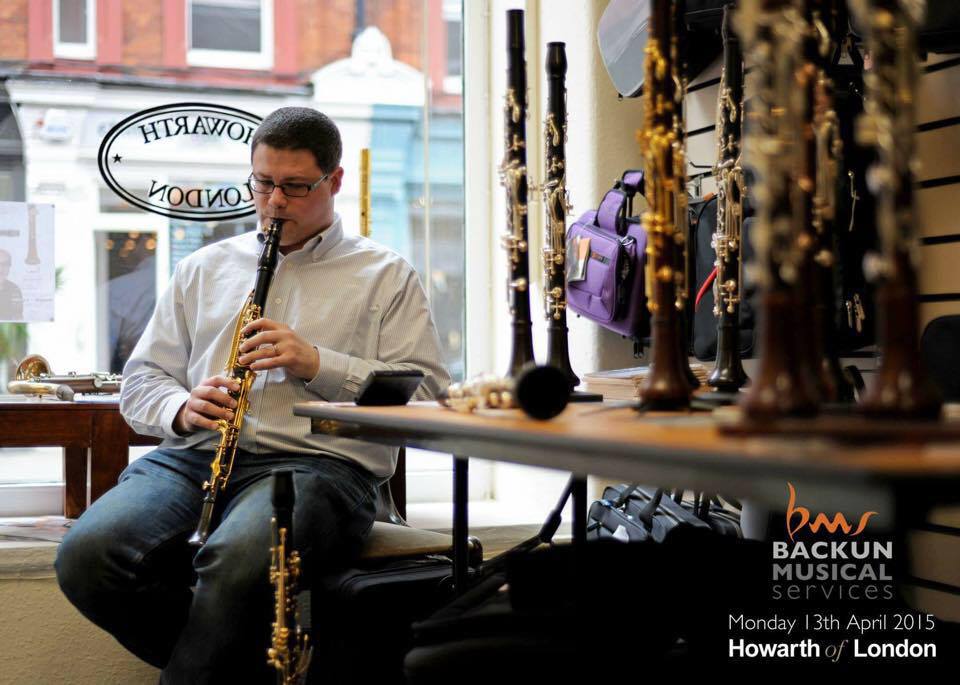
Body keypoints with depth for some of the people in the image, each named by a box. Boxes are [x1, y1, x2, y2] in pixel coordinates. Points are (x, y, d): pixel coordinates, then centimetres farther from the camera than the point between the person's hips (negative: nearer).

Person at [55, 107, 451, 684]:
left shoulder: (385, 276, 14)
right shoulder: (203, 268, 25)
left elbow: (428, 396, 3)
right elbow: (141, 381, 22)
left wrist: (318, 364, -10)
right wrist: (182, 408, -2)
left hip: (316, 461, -4)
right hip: (192, 457, 5)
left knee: (238, 563, -39)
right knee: (87, 555, -27)